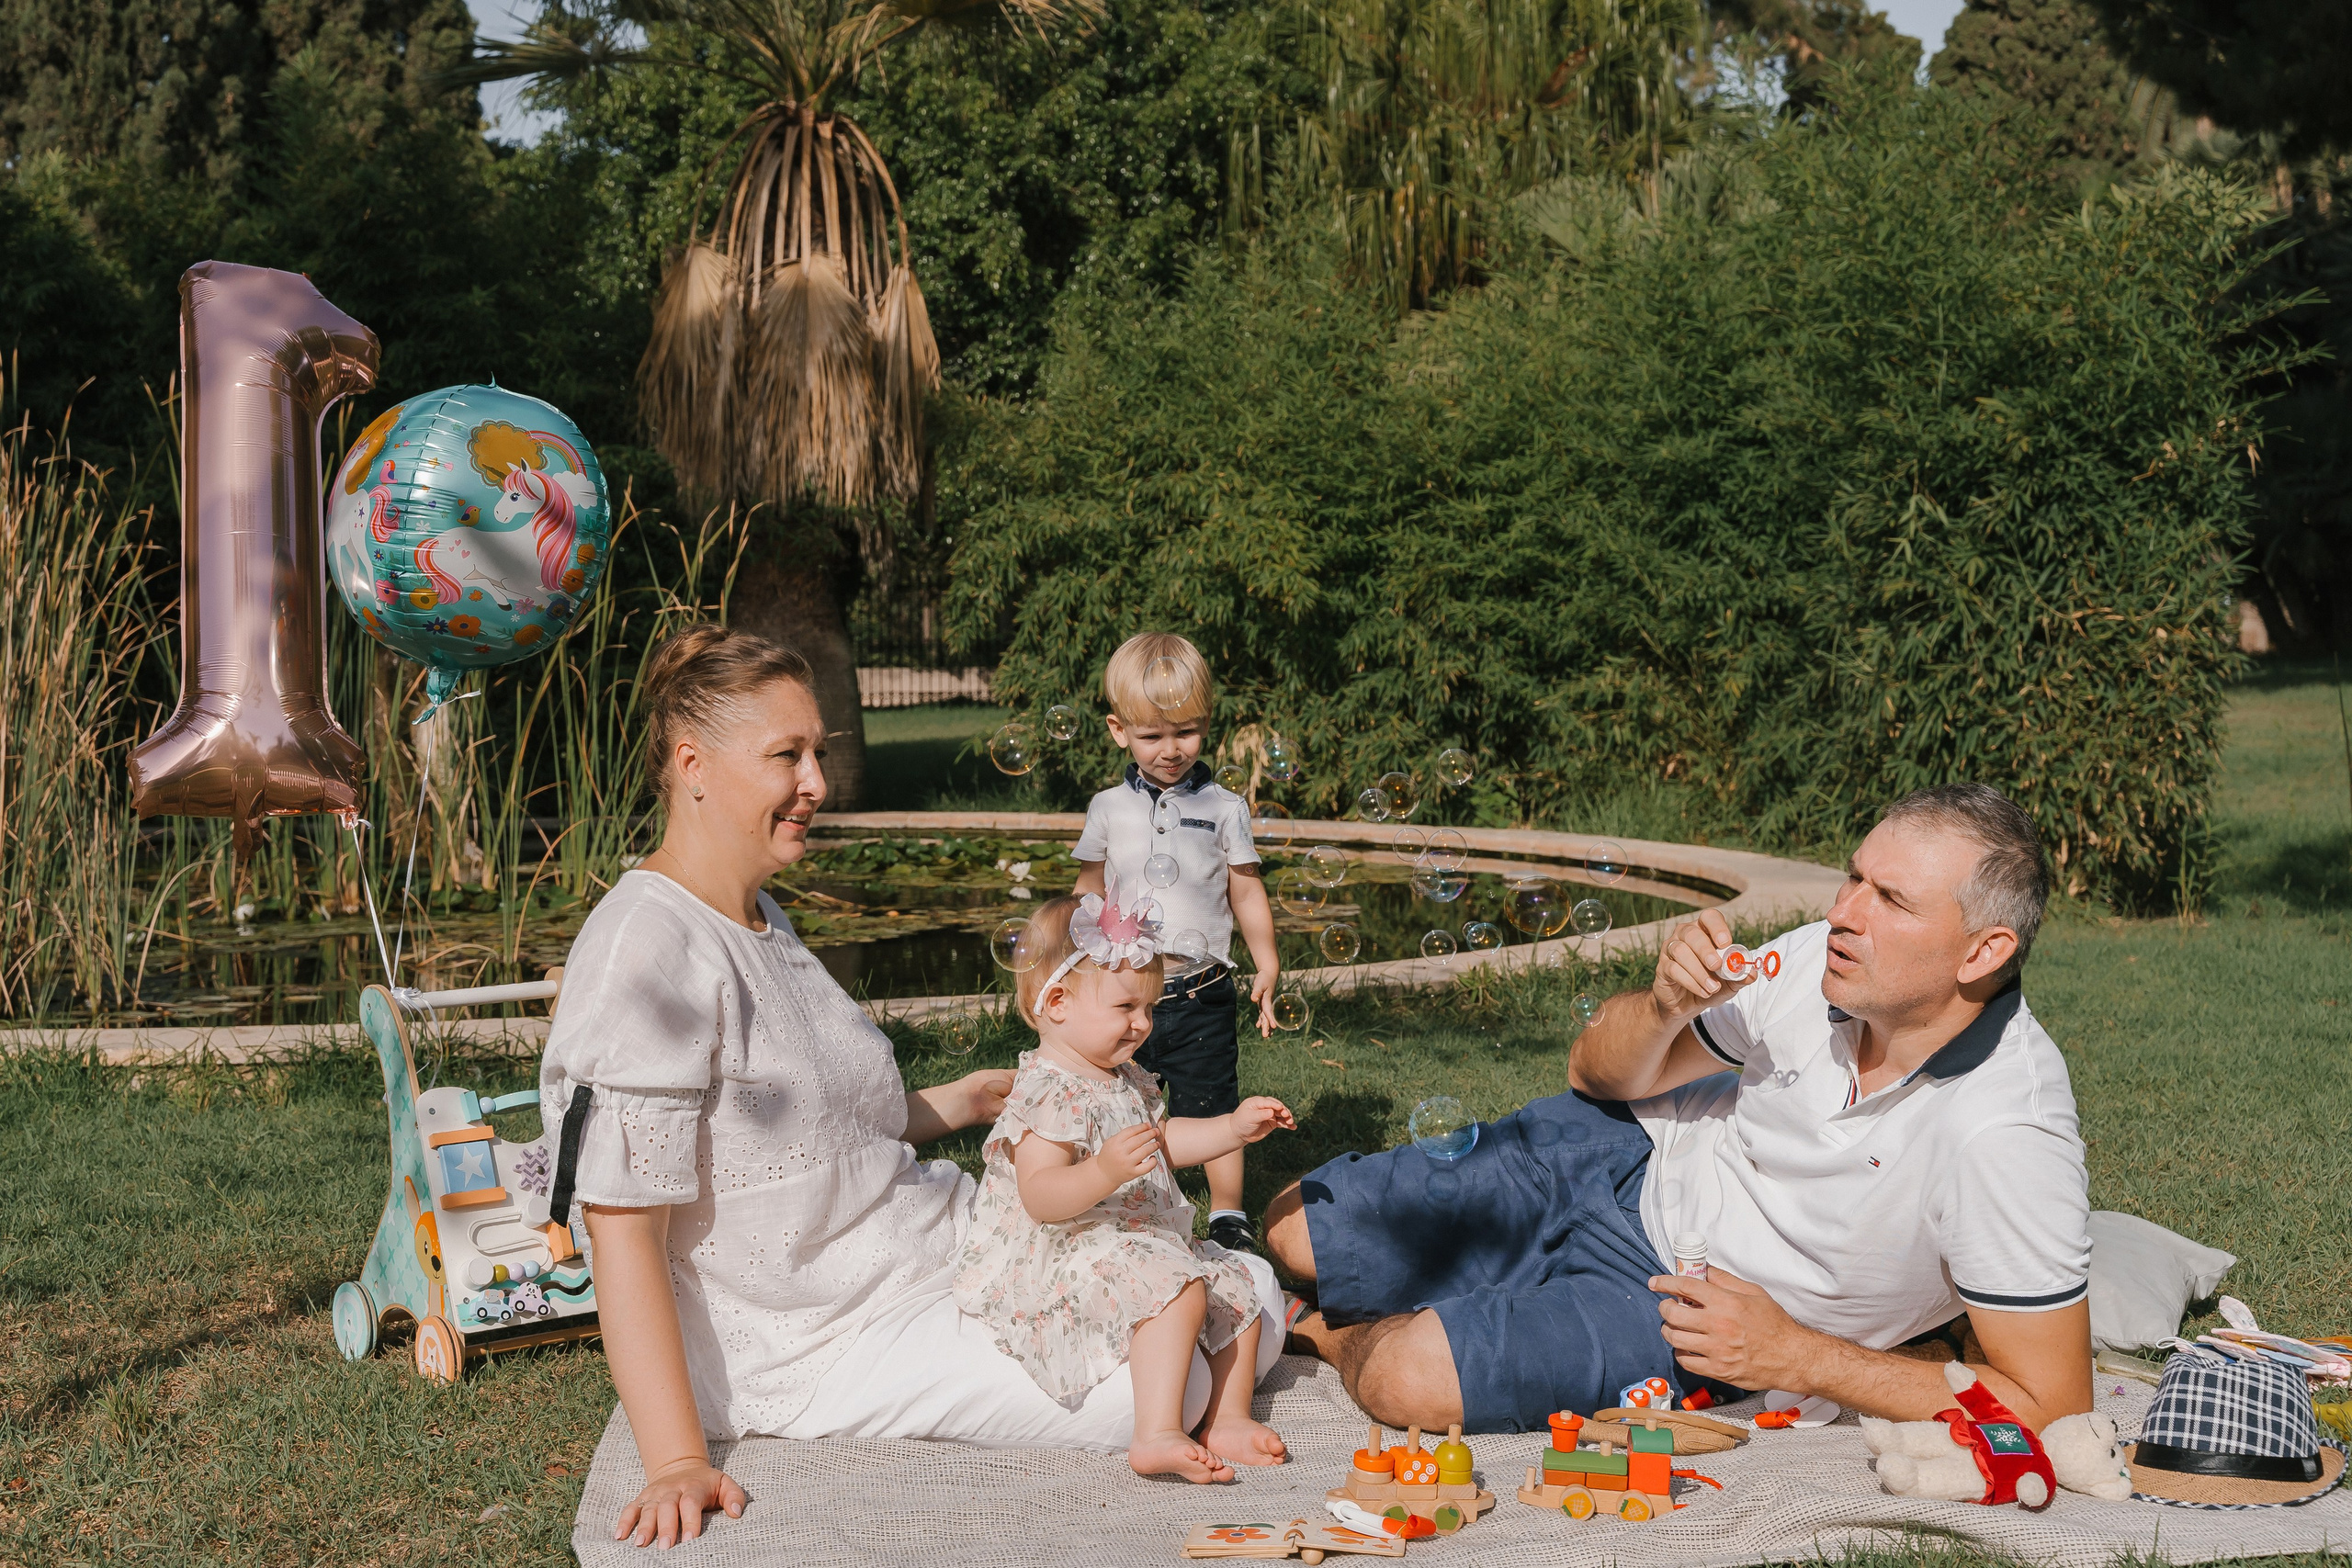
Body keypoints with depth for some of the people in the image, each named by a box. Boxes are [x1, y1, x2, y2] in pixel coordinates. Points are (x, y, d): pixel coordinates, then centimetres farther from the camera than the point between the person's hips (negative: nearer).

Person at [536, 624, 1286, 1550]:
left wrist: (959, 1104, 15)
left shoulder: (760, 919, 11)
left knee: (1249, 1295, -3)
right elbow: (622, 1226, -24)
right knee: (1185, 1383, -18)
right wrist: (678, 1462, -29)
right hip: (820, 1345, -9)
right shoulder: (649, 952, -20)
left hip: (939, 1250, 9)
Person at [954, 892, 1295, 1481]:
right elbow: (1039, 1196, -32)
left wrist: (1233, 1127, 19)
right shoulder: (1049, 1094, -21)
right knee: (1179, 1291, -32)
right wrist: (1104, 1172, -48)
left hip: (1143, 1244, 11)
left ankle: (1227, 1422, 18)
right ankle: (1157, 1437, -36)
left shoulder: (1122, 1081, 13)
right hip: (1068, 1258, -11)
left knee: (1235, 1292, 11)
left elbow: (1163, 1139, 30)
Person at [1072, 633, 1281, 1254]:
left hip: (1200, 994, -2)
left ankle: (1228, 1216, 19)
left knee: (1214, 1110, 4)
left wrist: (1267, 965, -1)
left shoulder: (1224, 809, -1)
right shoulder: (1107, 809, 3)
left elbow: (1246, 893, 4)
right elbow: (1089, 893, 13)